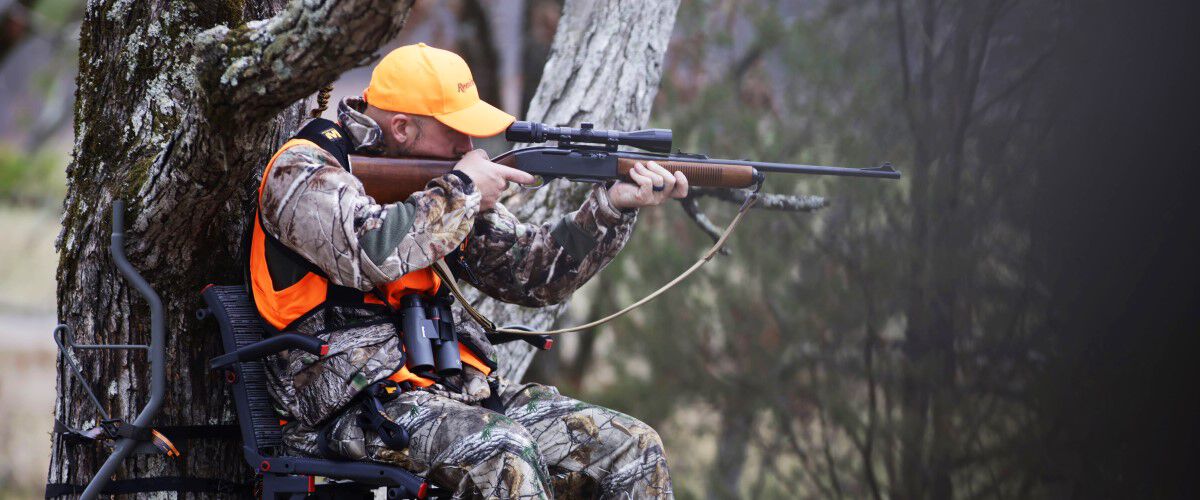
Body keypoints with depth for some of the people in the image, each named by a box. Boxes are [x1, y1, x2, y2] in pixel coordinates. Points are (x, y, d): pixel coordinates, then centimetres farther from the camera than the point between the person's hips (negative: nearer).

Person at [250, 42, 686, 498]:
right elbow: (371, 253, -25)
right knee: (503, 452, -35)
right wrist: (461, 192, -11)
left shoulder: (442, 186, 16)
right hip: (356, 406, -8)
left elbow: (531, 271, 19)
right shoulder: (303, 171, -6)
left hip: (455, 388, 8)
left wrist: (614, 205, 5)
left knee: (633, 448, -5)